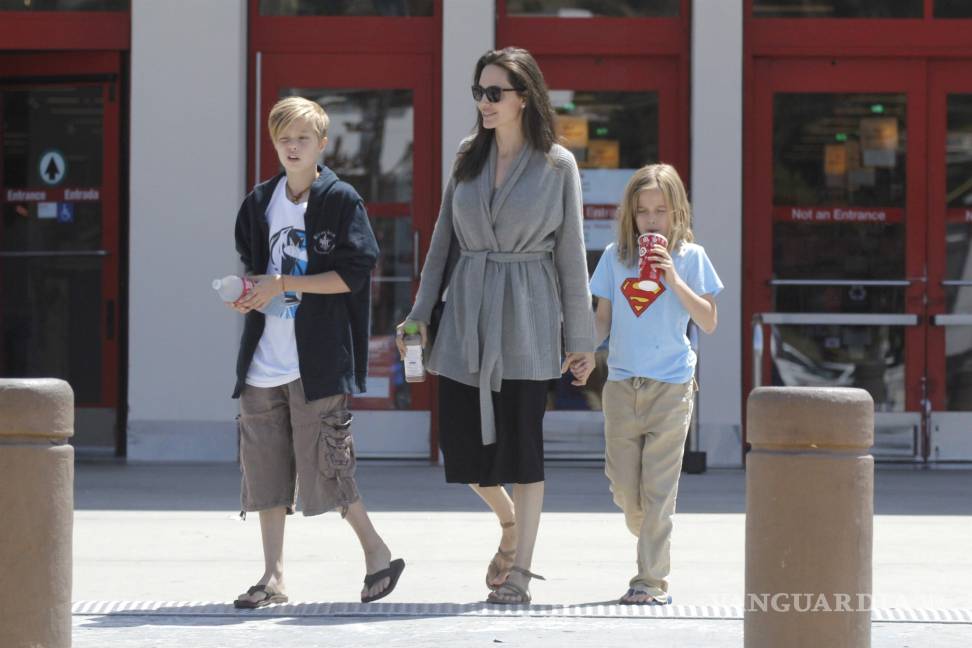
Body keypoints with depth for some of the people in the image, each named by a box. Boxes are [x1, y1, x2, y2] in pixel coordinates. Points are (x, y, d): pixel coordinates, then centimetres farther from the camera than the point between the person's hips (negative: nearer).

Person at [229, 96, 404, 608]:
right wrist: (247, 293, 0)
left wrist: (281, 285, -14)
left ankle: (377, 552, 11)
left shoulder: (341, 200, -4)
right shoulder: (261, 202, 12)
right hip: (265, 359, 6)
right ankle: (273, 576, 12)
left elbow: (352, 275, -10)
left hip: (318, 358, -6)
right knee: (264, 468, 5)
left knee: (324, 466, -6)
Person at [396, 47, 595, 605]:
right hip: (467, 308, 4)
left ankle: (520, 570, 2)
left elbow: (570, 252, 0)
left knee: (521, 442, -4)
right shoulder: (468, 156, 9)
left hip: (525, 314, -4)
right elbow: (444, 238, 13)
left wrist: (581, 337, 0)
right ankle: (510, 524, 31)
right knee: (461, 441, 3)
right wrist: (420, 312, 9)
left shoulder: (558, 164, -2)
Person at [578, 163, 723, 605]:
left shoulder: (690, 257, 0)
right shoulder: (615, 256, 8)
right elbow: (603, 318, 10)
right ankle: (650, 541, 32)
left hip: (671, 385, -3)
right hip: (622, 383, 3)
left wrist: (675, 281, -14)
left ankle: (652, 579, -3)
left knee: (658, 486, -5)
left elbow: (708, 323, -4)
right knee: (623, 484, 5)